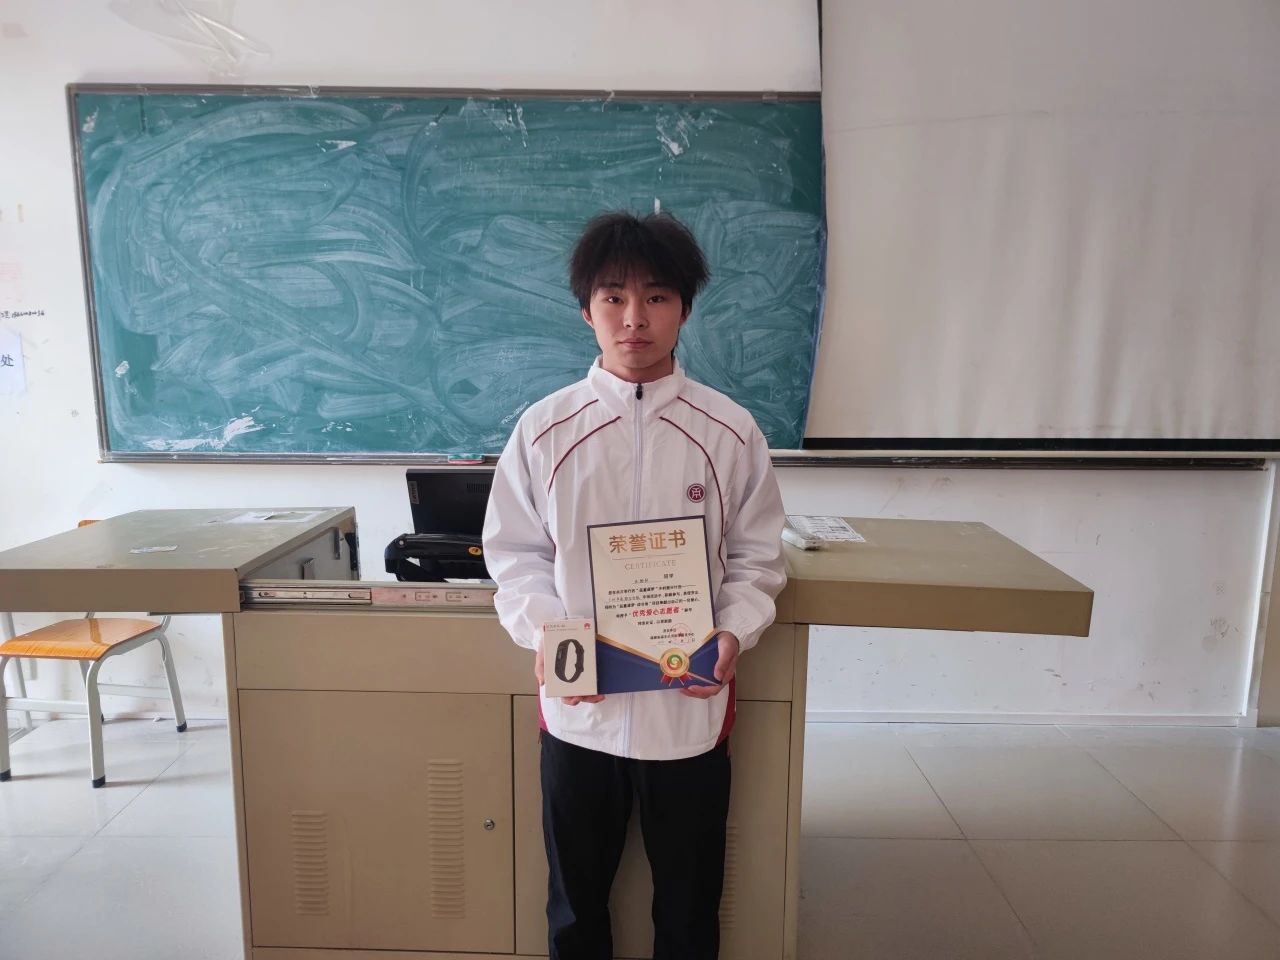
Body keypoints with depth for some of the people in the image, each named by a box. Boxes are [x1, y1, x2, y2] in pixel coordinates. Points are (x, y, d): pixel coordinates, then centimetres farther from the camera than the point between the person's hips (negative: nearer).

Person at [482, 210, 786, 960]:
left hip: (691, 707, 0)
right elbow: (515, 552, 0)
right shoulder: (545, 429, -4)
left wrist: (735, 633, -16)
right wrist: (546, 633, -16)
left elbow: (757, 555, 1)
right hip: (578, 708, 1)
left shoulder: (729, 430, -5)